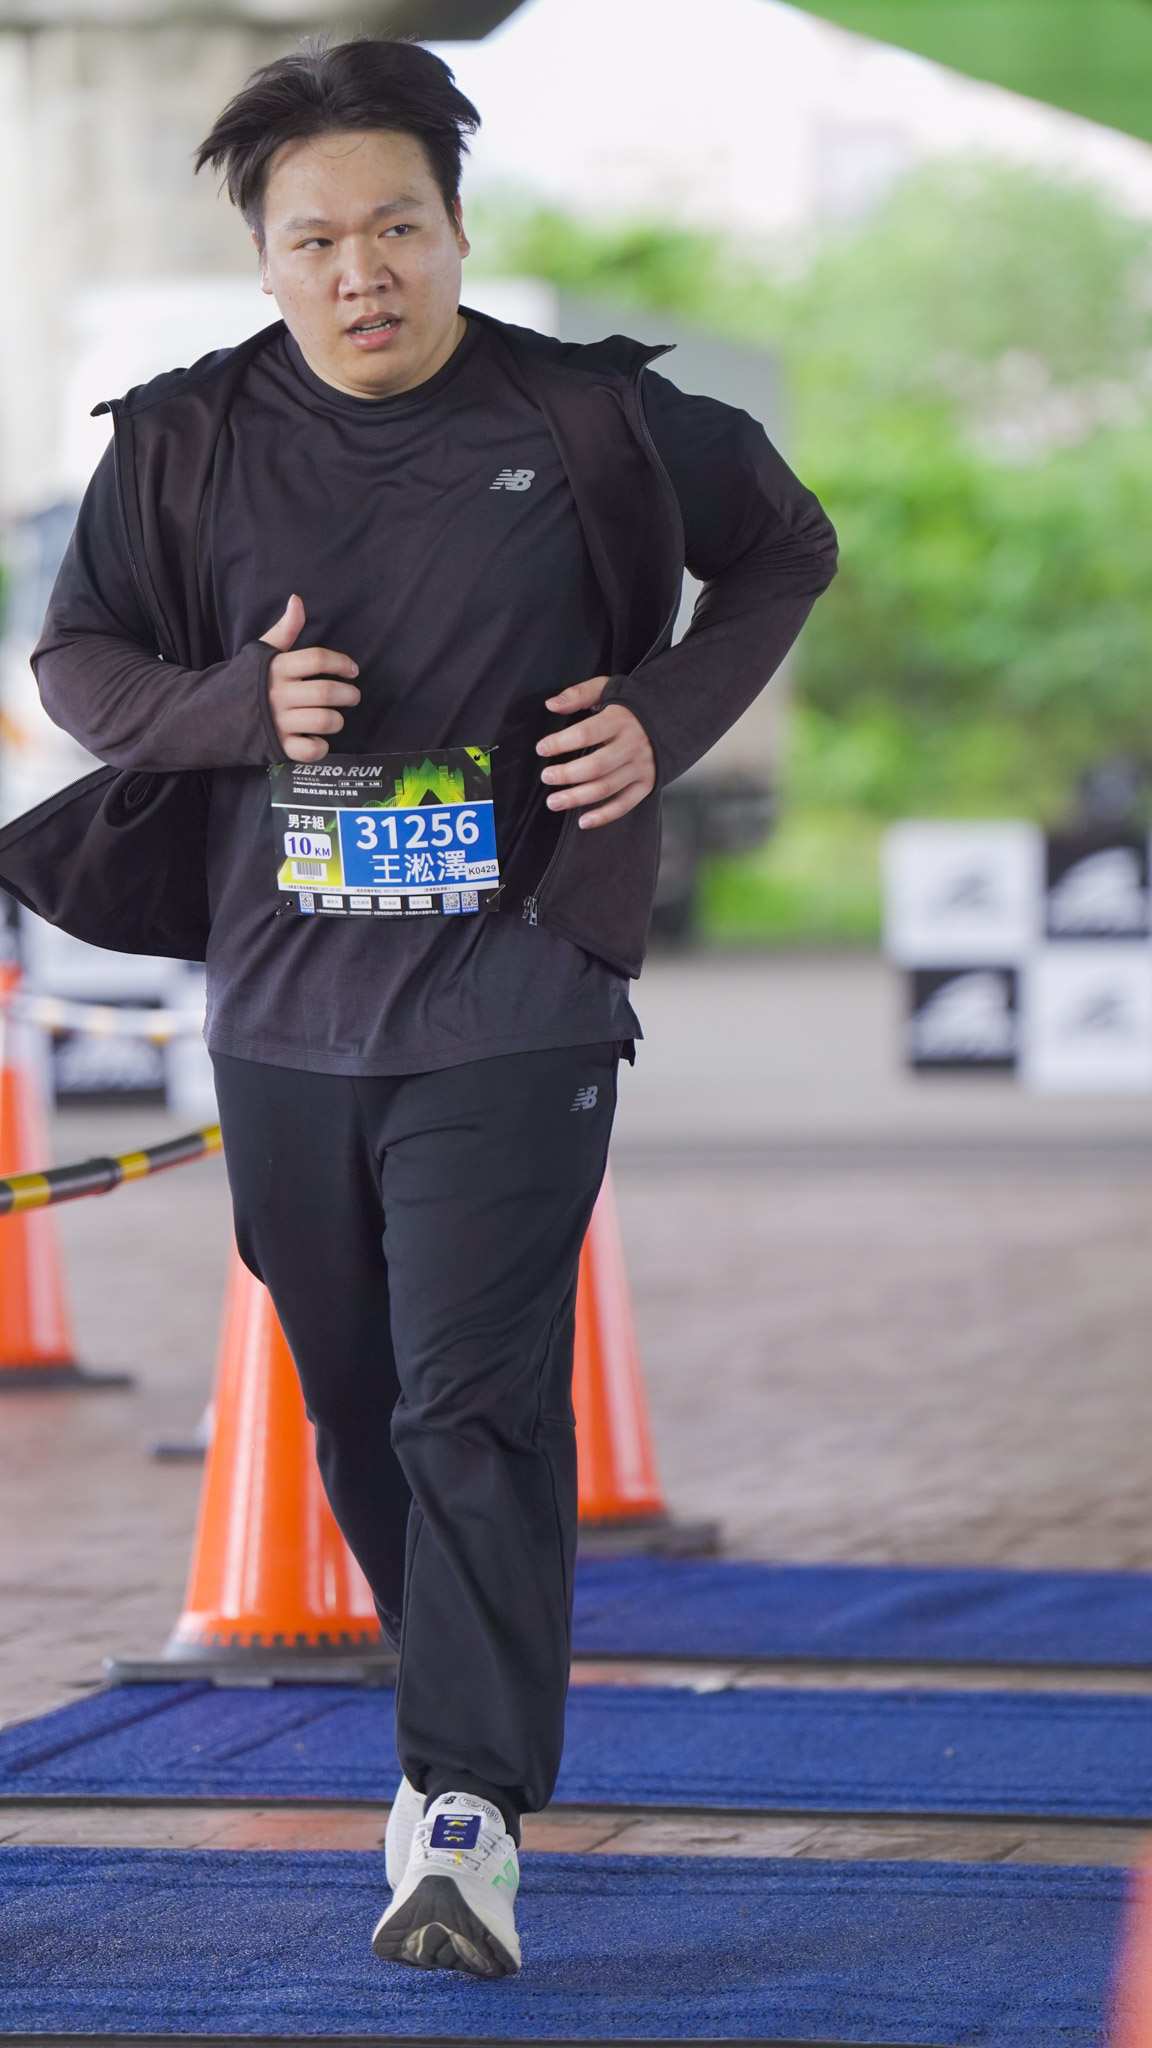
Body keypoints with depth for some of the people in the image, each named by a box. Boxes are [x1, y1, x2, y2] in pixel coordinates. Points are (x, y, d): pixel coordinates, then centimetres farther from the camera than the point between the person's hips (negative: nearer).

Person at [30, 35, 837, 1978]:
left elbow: (786, 549, 12)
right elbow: (79, 659, 8)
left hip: (511, 1009, -3)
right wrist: (240, 707, -12)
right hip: (283, 1012, 3)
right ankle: (484, 1703, 32)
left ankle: (467, 1811, -14)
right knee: (356, 1409, 12)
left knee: (477, 1402, -13)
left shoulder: (591, 421, -4)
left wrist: (664, 719, -4)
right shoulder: (189, 443, 0)